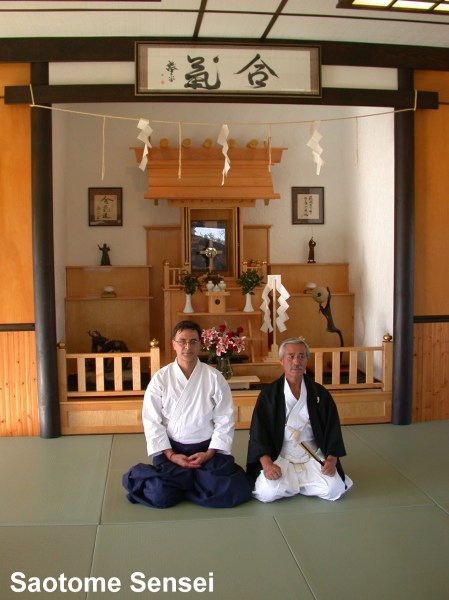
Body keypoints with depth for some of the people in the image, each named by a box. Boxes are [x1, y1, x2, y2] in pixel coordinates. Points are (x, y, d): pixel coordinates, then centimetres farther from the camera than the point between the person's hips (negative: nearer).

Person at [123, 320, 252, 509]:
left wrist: (209, 454, -11)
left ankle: (182, 481, 9)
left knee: (225, 492, -21)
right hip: (171, 448, 0)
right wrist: (170, 455, -12)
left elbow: (224, 421, -2)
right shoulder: (160, 378, -2)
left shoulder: (214, 378, -3)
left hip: (207, 448, 0)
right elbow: (152, 422, -3)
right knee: (160, 494, -22)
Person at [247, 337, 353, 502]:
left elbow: (332, 429, 5)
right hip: (280, 457, -2)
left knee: (334, 490, -22)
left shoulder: (320, 393, 4)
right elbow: (258, 432, -5)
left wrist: (331, 459, -11)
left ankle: (292, 484, 5)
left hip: (313, 456, 2)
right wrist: (266, 463, -20)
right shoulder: (269, 394, -1)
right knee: (268, 492, -27)